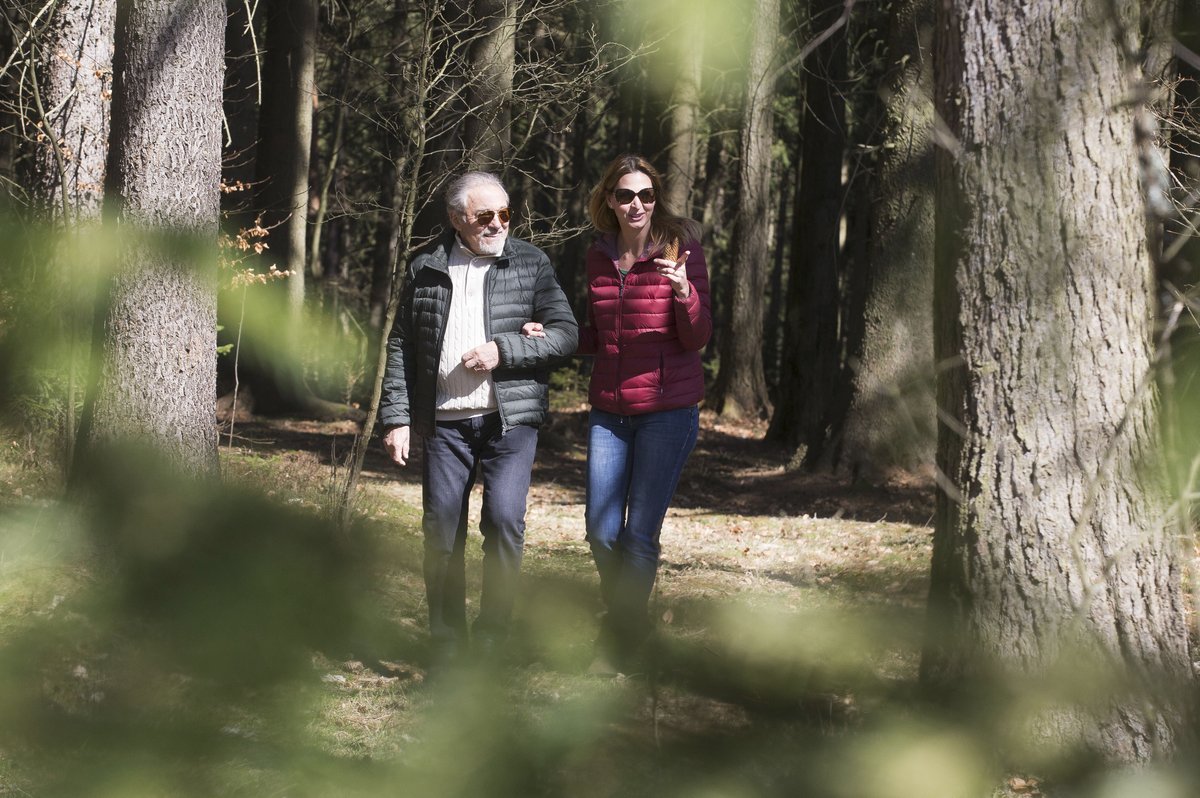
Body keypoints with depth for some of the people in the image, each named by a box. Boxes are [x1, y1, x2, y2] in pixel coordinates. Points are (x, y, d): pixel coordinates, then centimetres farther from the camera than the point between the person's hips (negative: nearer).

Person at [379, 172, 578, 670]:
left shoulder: (531, 264, 5)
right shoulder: (426, 270, 9)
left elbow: (565, 332, 0)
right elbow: (401, 348, 11)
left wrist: (502, 350, -12)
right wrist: (396, 417, 4)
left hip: (510, 421, -2)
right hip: (443, 423, 2)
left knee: (504, 521, -13)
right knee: (441, 530, 2)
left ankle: (490, 641, -1)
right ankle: (445, 648, 12)